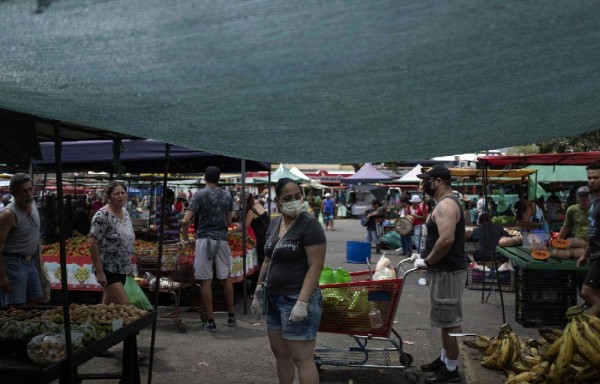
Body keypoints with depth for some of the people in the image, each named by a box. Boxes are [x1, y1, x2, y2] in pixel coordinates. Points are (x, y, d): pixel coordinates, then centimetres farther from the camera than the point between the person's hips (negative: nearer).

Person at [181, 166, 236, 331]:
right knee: (226, 278, 14)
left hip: (204, 239, -3)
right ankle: (231, 316, 22)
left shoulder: (200, 194, -5)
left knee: (206, 281, 1)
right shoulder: (227, 195, 8)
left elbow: (186, 220, -12)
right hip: (222, 239, 4)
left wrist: (185, 237, 4)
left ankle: (211, 321, 3)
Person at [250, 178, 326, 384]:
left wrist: (302, 302, -24)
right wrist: (258, 292, 15)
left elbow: (316, 266, -17)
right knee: (279, 352, 16)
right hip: (274, 298, 8)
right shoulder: (274, 223, 10)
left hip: (297, 300, -8)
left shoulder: (309, 224, -13)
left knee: (301, 358, -3)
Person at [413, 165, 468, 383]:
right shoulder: (447, 203, 15)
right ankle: (444, 359, 31)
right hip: (445, 269, 11)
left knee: (450, 321, -2)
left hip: (447, 271, -11)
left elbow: (447, 239, -30)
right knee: (447, 319, 19)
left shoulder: (446, 205, -19)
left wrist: (427, 262, -19)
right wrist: (425, 258, 14)